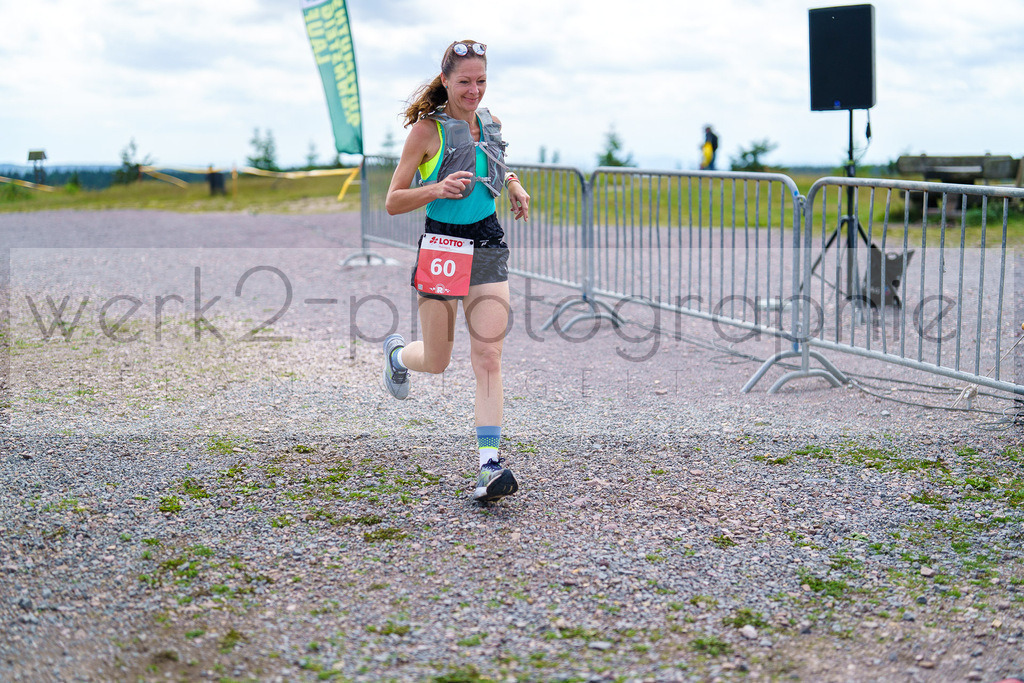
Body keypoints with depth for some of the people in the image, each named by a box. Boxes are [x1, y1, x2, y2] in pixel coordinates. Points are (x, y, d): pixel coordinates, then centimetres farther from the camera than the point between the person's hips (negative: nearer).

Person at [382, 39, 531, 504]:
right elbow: (392, 202, -8)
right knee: (436, 361, 8)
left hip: (487, 244, 3)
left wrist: (515, 188, 6)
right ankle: (396, 352, 44)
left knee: (488, 357, -8)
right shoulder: (426, 129, -8)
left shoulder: (488, 124, 7)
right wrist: (437, 189, -25)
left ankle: (490, 463, -8)